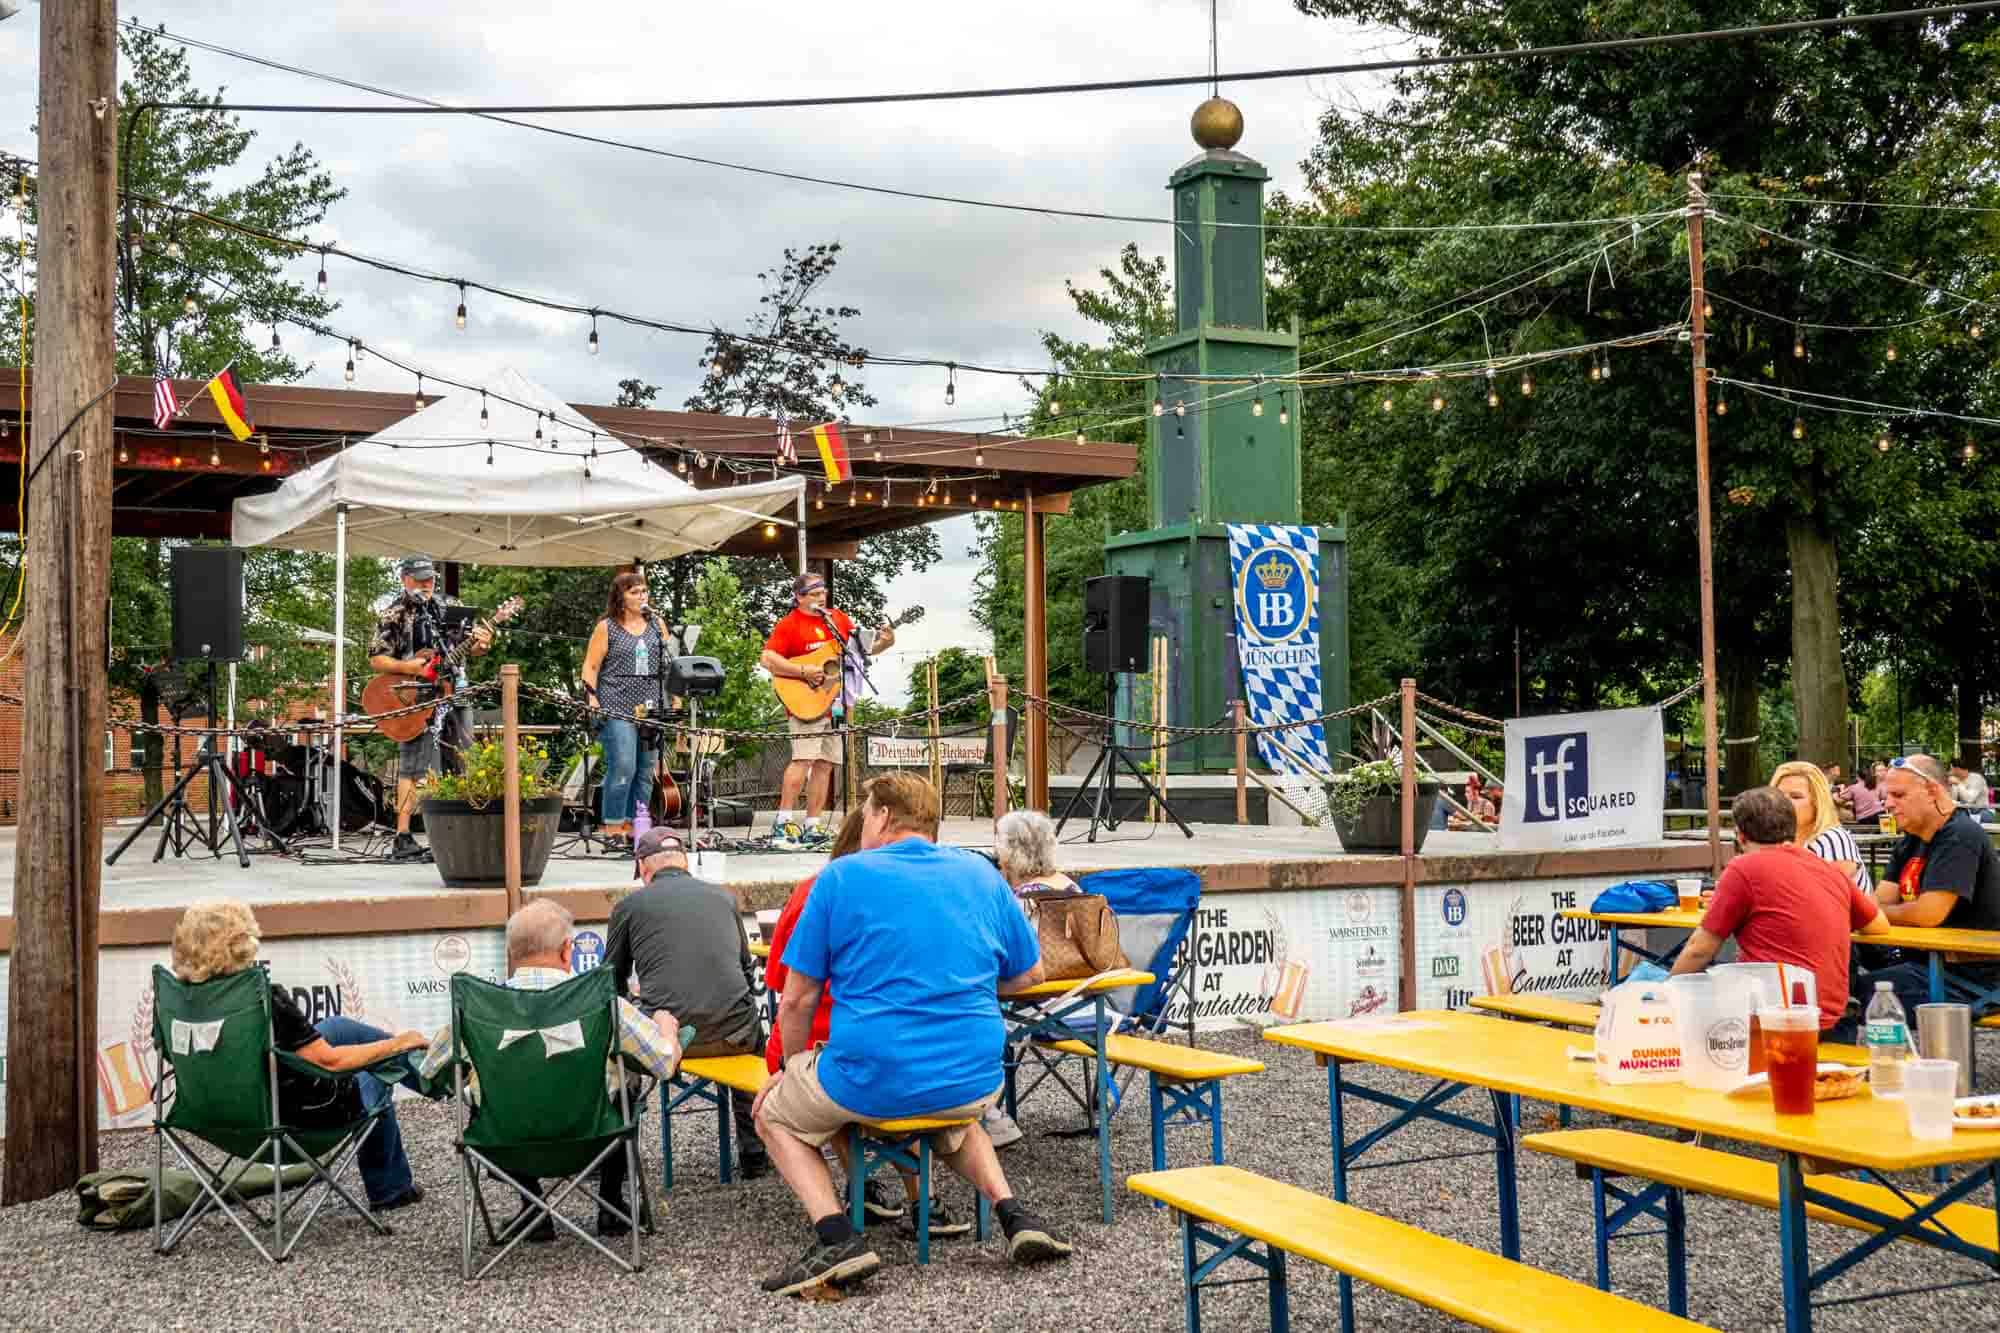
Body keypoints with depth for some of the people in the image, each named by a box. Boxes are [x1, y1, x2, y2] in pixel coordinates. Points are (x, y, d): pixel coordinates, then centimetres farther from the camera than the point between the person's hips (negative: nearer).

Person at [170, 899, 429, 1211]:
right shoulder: (264, 1000, -32)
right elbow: (330, 1061, -27)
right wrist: (396, 1044, -14)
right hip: (305, 1116, -6)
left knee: (339, 1026, 25)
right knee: (374, 1080, 27)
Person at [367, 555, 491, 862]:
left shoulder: (442, 612, 16)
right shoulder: (394, 615, -3)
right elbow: (375, 658, -7)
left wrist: (480, 644, -5)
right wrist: (407, 667, -22)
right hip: (415, 700, -7)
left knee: (462, 765, 9)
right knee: (414, 768, -10)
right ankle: (403, 840, -9)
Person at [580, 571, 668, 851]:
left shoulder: (656, 624, 15)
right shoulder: (606, 628, 3)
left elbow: (669, 662, 16)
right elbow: (591, 667, 1)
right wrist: (593, 701, -10)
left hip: (651, 708, 5)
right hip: (617, 708, -5)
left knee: (646, 770, 5)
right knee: (622, 767, -14)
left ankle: (632, 827, 14)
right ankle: (612, 829, -6)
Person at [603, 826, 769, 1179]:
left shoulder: (629, 905, 6)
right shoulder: (724, 896, 14)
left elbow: (613, 981, 15)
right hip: (734, 1031, 2)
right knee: (754, 1034, 36)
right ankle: (754, 1154, 34)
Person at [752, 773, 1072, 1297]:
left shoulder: (841, 877, -2)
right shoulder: (982, 875, 9)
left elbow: (797, 999, -1)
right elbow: (1029, 975, 17)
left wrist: (792, 1064, 17)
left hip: (872, 1079, -4)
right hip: (974, 1081, 5)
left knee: (774, 1114, 23)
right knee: (954, 1116, 40)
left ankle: (836, 1236, 0)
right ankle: (1014, 1215, 15)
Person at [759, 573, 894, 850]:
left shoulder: (838, 618, 14)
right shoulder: (789, 624, -5)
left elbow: (861, 647, 21)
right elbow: (767, 660, -13)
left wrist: (882, 644, 0)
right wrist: (804, 672, -21)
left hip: (835, 702, 7)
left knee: (826, 763, 5)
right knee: (804, 759, -17)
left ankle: (812, 828, 10)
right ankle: (783, 824, -14)